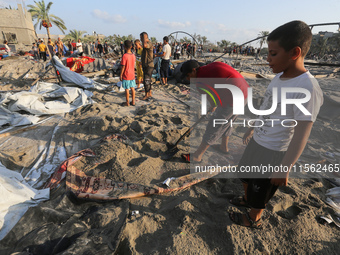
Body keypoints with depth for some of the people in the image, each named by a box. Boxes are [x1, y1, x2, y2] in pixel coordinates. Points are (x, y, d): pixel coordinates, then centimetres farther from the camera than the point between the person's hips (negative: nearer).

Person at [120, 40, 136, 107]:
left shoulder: (124, 56, -17)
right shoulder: (133, 55, 1)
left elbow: (123, 67, -15)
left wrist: (121, 75, -8)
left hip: (126, 76, -6)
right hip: (132, 75, 6)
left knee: (126, 89, 3)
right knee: (132, 88, 12)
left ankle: (127, 102, 12)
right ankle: (133, 101, 20)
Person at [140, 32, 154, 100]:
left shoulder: (149, 43, -15)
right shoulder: (146, 44, 17)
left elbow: (144, 45, -41)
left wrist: (145, 37, -24)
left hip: (149, 66, -10)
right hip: (145, 66, 10)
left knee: (146, 80, -8)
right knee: (148, 80, 14)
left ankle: (147, 95, 0)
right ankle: (149, 93, 22)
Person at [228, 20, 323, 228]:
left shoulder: (307, 89, -26)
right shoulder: (279, 77, -1)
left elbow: (301, 135, -24)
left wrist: (285, 168, -19)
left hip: (273, 152, -8)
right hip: (257, 142, 8)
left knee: (261, 189, 15)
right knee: (245, 175, 28)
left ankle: (254, 219, 43)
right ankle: (247, 199, 56)